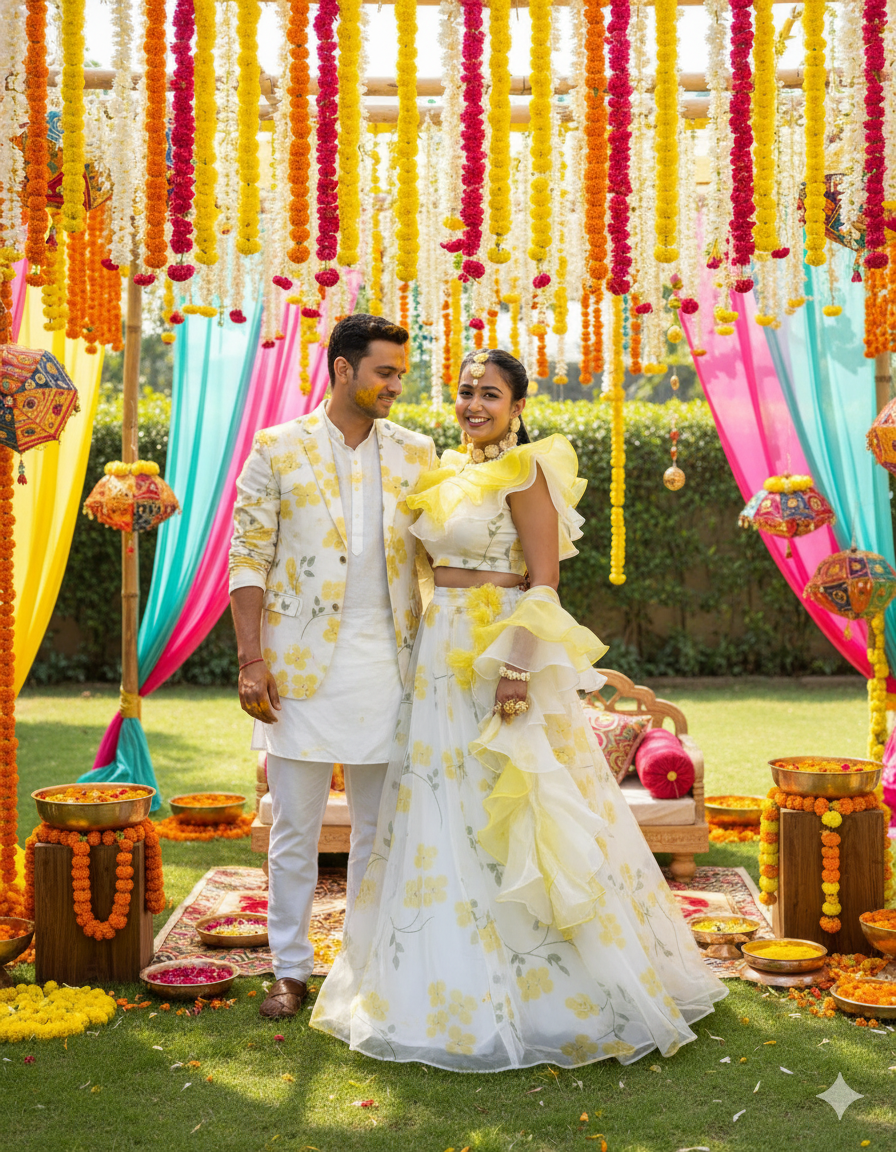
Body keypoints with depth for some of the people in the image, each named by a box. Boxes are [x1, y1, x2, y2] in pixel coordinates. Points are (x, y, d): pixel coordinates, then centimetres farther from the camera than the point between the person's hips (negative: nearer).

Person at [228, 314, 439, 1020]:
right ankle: (291, 968, 20)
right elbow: (249, 558, -1)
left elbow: (437, 557, 10)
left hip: (390, 664, 3)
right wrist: (251, 659, -9)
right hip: (302, 665, -2)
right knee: (295, 829, 6)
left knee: (381, 828, 11)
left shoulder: (416, 453, 7)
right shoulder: (278, 450, 0)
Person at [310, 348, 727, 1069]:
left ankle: (544, 989, 12)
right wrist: (430, 652, 14)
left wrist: (520, 667, -24)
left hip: (501, 657, -8)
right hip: (444, 657, 8)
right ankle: (460, 982, 24)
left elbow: (545, 581, -15)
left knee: (506, 820, -2)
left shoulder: (525, 471, -10)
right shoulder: (451, 471, 14)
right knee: (444, 820, 11)